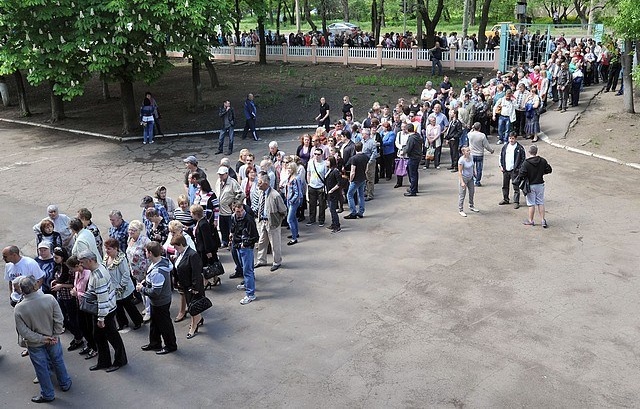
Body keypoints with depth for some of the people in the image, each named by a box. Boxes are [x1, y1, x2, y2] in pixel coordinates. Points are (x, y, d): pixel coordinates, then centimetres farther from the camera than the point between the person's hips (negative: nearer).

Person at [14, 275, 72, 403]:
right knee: (58, 361, 25)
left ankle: (48, 394, 33)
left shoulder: (18, 309, -23)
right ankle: (65, 383, 44)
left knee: (41, 368, 17)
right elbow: (59, 319, -17)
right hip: (52, 339, 1)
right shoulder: (49, 299, -24)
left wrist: (41, 339, -10)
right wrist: (55, 335, -6)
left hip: (35, 344, -1)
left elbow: (23, 331, -18)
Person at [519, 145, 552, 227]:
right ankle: (543, 220, 11)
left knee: (531, 204, 6)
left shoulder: (526, 163, -18)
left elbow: (522, 175, -22)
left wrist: (520, 177, 0)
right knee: (541, 203, 12)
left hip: (530, 185, -4)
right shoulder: (543, 161, -4)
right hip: (540, 184, 4)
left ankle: (530, 221, 17)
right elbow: (549, 170, 3)